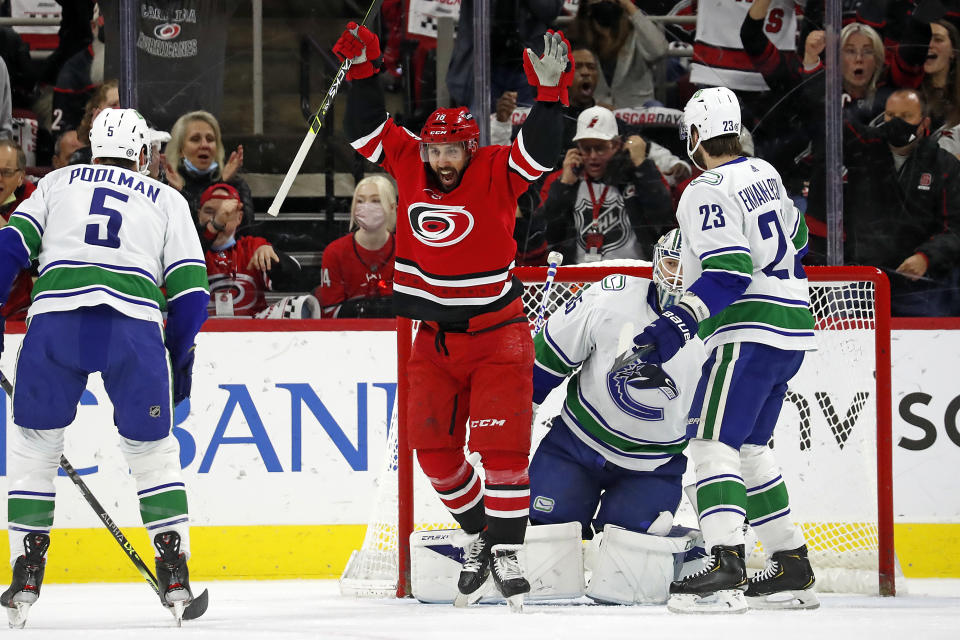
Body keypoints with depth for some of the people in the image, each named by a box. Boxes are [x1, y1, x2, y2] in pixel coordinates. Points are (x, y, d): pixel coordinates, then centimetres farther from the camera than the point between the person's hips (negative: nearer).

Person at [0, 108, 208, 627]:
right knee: (152, 450, 15)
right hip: (135, 327, 0)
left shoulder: (57, 183, 25)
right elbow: (190, 290, 15)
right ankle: (175, 578, 8)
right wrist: (179, 360, 23)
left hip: (56, 319, 0)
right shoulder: (167, 200, 23)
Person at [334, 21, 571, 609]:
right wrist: (362, 70, -2)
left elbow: (540, 152, -25)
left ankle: (507, 552, -3)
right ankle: (478, 535, 21)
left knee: (502, 444, -11)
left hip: (496, 335, -4)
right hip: (435, 336, 4)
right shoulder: (409, 163, -1)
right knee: (433, 446, 3)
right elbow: (367, 130, 7)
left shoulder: (496, 175, -12)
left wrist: (550, 92, -37)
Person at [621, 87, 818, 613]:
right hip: (792, 327, 9)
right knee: (749, 447, 16)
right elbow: (796, 239, 28)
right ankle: (792, 567, 16)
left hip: (750, 330, -9)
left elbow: (728, 273, -23)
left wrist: (678, 324, -28)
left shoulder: (707, 192, -13)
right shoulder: (764, 174, 14)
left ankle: (725, 564, -28)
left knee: (712, 441, -14)